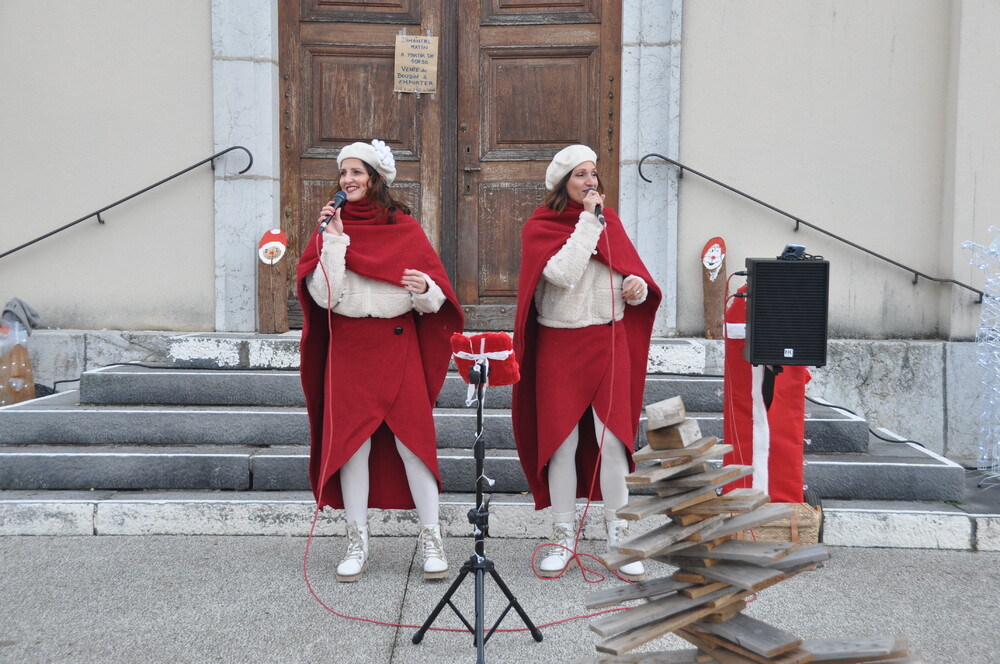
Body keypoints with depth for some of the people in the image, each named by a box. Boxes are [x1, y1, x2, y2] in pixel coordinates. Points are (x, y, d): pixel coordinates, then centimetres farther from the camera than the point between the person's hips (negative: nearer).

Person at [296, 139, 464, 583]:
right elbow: (324, 296, -8)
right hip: (348, 347, 1)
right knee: (351, 441, 3)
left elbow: (436, 299, 2)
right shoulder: (331, 228, 5)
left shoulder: (405, 228, 4)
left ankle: (432, 540, 8)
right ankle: (357, 543, 14)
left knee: (413, 437, -3)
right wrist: (334, 241, -14)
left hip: (399, 345, -1)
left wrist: (424, 289, -20)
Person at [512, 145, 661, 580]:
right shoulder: (539, 227, -2)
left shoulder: (609, 221, 10)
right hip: (560, 345, -2)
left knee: (613, 438, -3)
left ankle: (619, 538, 8)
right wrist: (589, 220, -14)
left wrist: (637, 286, -9)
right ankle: (564, 539, 14)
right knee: (561, 441, 2)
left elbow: (632, 270, 14)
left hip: (609, 342, 2)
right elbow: (563, 273, -18)